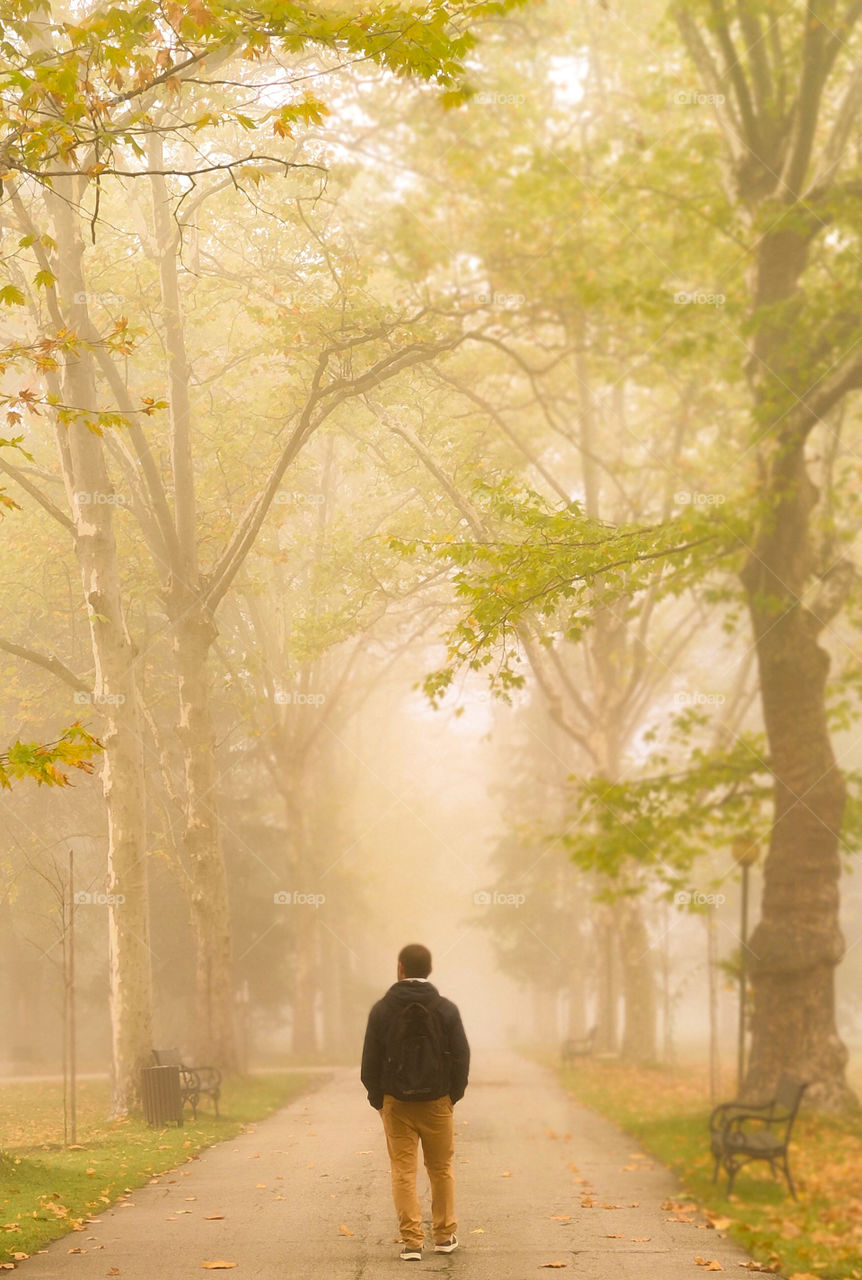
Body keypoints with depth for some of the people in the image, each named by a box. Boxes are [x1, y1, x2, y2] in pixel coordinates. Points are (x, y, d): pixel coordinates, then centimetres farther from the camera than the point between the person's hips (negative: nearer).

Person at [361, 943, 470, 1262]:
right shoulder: (446, 1009, -4)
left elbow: (370, 1060, -2)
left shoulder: (382, 1010, -4)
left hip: (396, 1104, -1)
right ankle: (444, 1235, 21)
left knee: (403, 1171, 2)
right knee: (441, 1169, 14)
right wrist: (453, 1094, 10)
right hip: (437, 1103, 1)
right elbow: (461, 1056, -2)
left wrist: (377, 1098, 9)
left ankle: (411, 1240, -4)